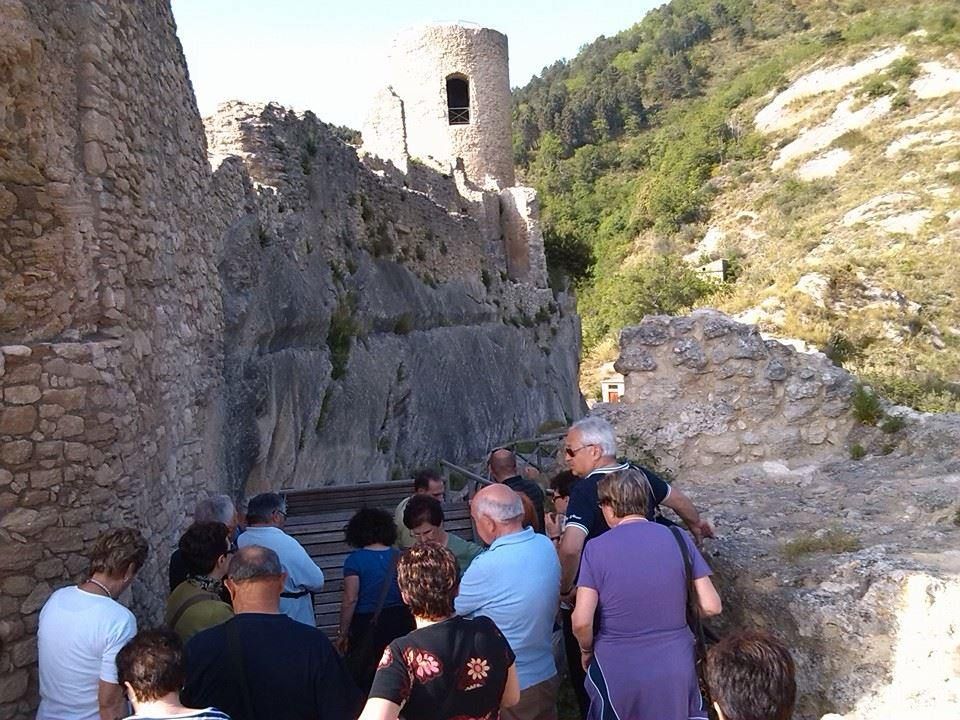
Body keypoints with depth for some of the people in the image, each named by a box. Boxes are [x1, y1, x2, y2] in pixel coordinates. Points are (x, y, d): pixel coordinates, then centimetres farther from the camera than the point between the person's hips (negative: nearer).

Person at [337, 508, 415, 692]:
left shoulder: (354, 560, -7)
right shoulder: (400, 557, 3)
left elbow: (350, 599, -11)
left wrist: (343, 633, -3)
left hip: (366, 625, -3)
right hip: (401, 623, 3)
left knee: (365, 678, 9)